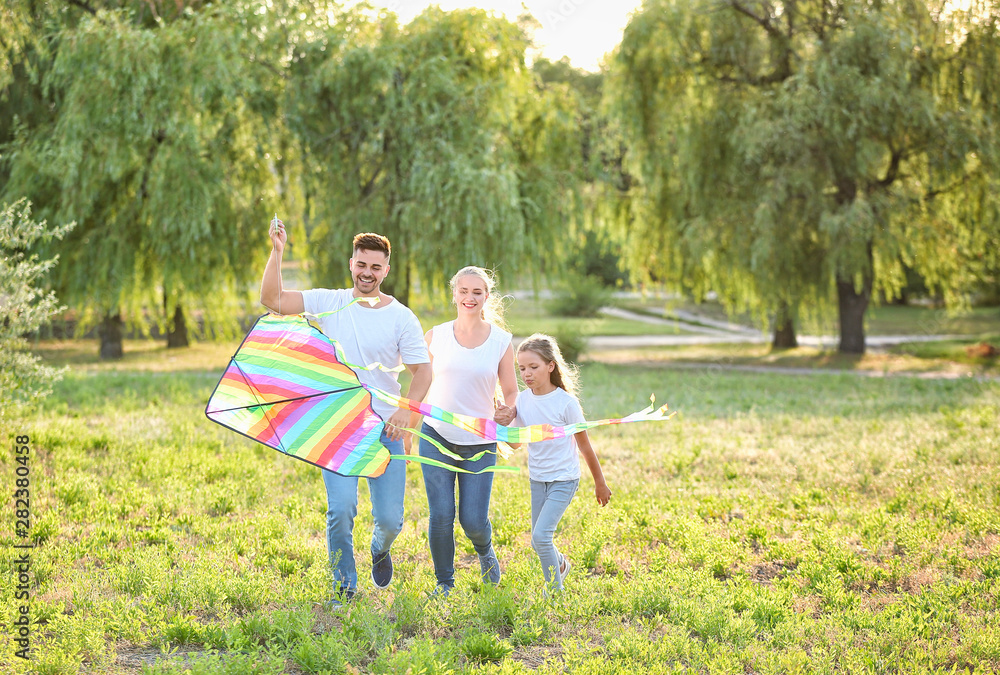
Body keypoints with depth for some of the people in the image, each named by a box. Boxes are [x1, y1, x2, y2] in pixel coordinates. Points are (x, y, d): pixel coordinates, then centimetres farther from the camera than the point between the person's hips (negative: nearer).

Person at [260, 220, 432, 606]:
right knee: (340, 510, -12)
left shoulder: (402, 318, -1)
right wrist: (277, 251, -13)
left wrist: (406, 411, -17)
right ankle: (344, 589, 8)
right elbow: (271, 299, -2)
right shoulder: (329, 302, 2)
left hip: (384, 428, 0)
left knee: (389, 518, 0)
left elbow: (423, 372, -1)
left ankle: (380, 549, 37)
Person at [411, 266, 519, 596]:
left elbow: (510, 393, 6)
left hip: (480, 442, -1)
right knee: (441, 516, -4)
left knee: (473, 520, -3)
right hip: (437, 436, 1)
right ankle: (444, 581, 18)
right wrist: (409, 425, 13)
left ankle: (485, 551, 33)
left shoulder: (501, 341, -1)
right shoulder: (436, 336, 1)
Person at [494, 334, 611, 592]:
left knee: (541, 535, -18)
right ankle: (560, 564, 45)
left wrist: (600, 484, 1)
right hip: (537, 479, 5)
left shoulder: (566, 402, -17)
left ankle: (555, 591, 1)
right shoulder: (522, 400, -4)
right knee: (538, 542, 13)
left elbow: (585, 446, -8)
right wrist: (504, 422, -25)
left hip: (564, 479, -5)